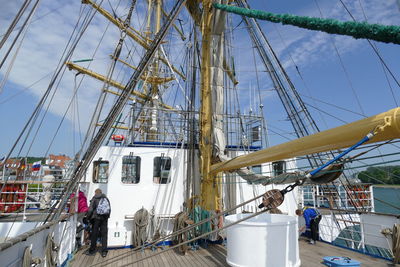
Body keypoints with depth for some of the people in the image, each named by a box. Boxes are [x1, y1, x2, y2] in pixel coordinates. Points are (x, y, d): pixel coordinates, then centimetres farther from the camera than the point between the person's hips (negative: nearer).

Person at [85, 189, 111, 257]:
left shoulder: (95, 198, -2)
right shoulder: (106, 199, 12)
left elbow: (90, 209, -9)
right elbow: (109, 209, 12)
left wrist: (88, 217, 3)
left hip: (96, 218, -4)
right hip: (105, 219, 4)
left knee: (94, 234, 8)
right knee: (104, 235, 7)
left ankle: (92, 250, 18)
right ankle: (104, 251, 7)